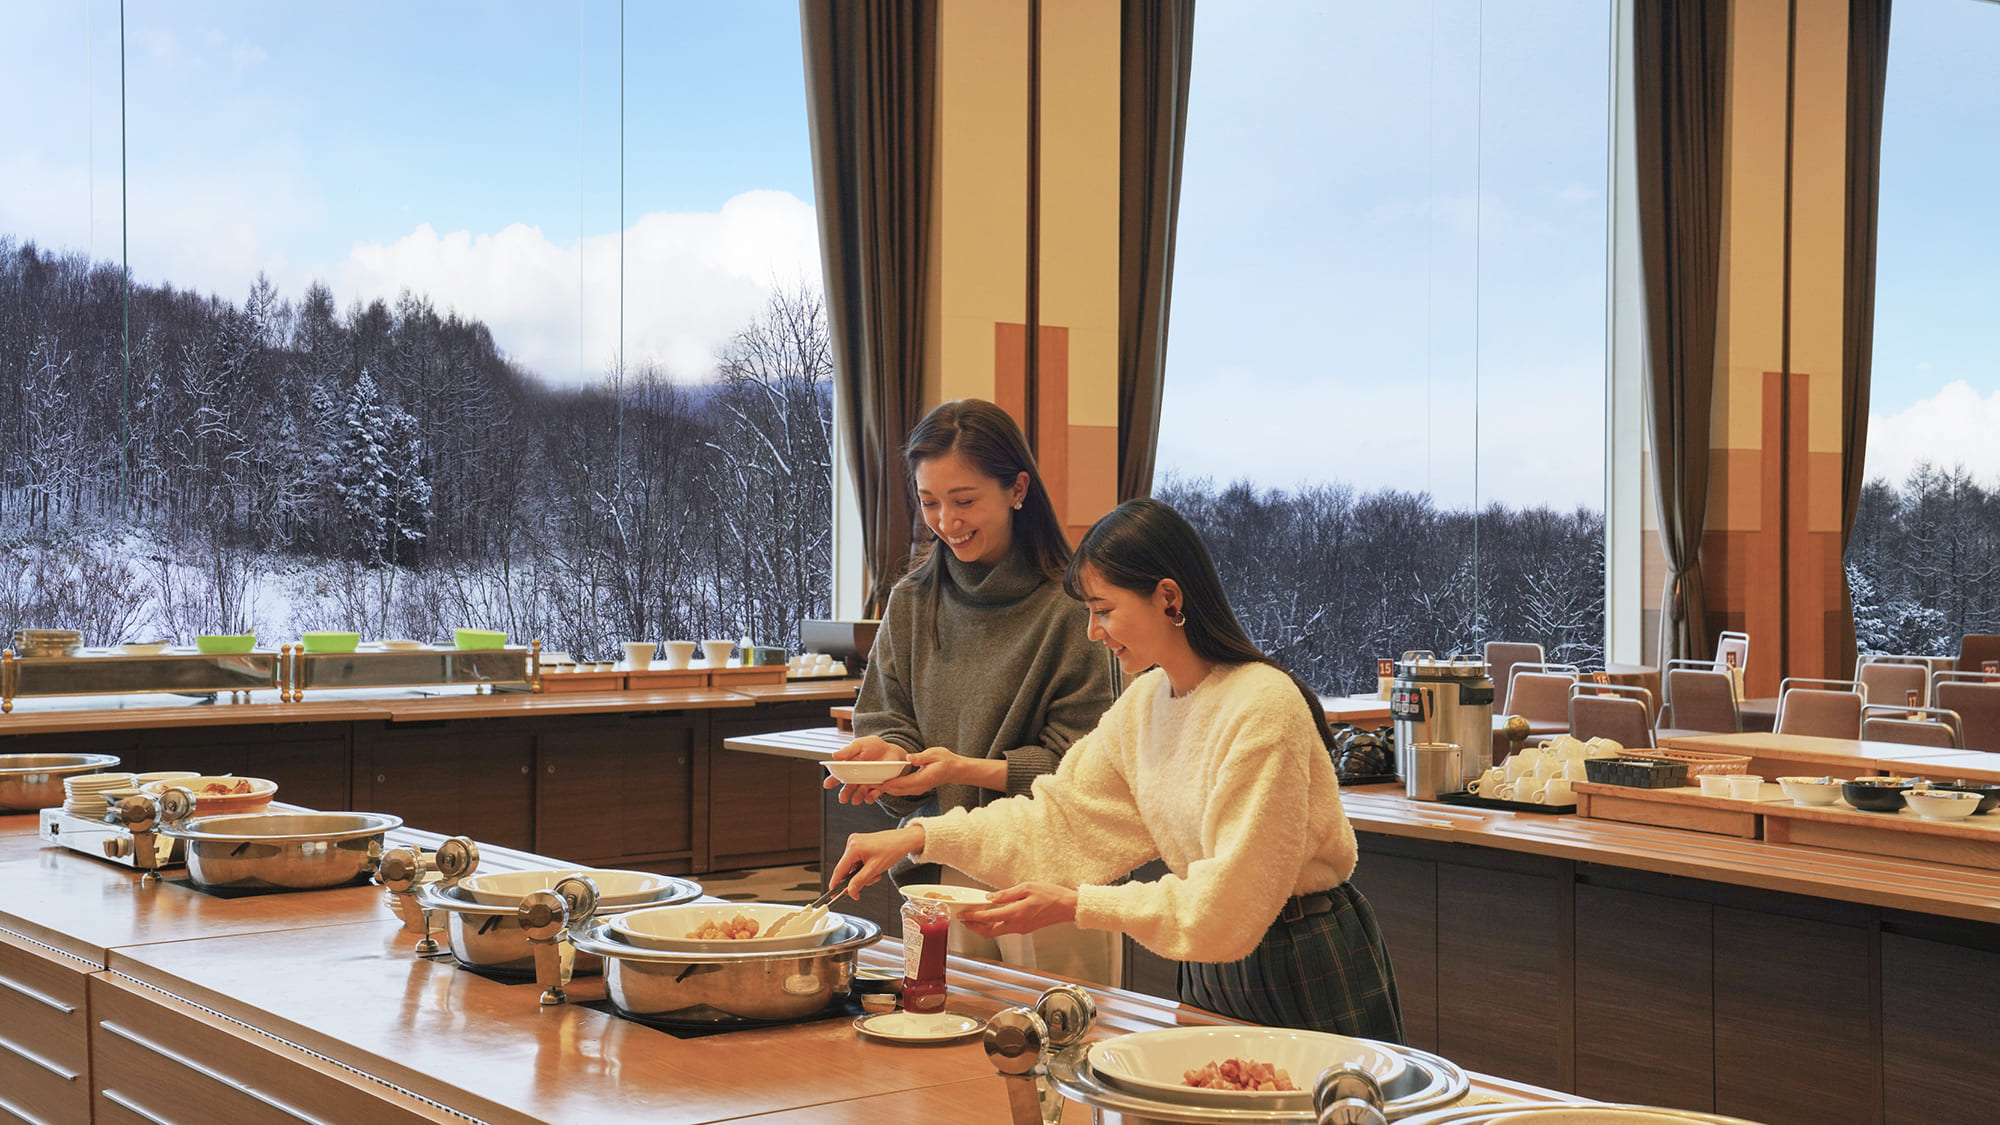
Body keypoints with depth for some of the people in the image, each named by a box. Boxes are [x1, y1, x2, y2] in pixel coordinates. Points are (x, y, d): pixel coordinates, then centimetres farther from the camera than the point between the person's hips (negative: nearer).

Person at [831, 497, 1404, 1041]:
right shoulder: (1142, 704, 2)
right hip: (1212, 979, 7)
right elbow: (1061, 820, 5)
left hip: (1309, 976, -7)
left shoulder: (1263, 708, -23)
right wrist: (920, 836, -5)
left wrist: (1076, 905, -26)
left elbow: (1232, 899, -25)